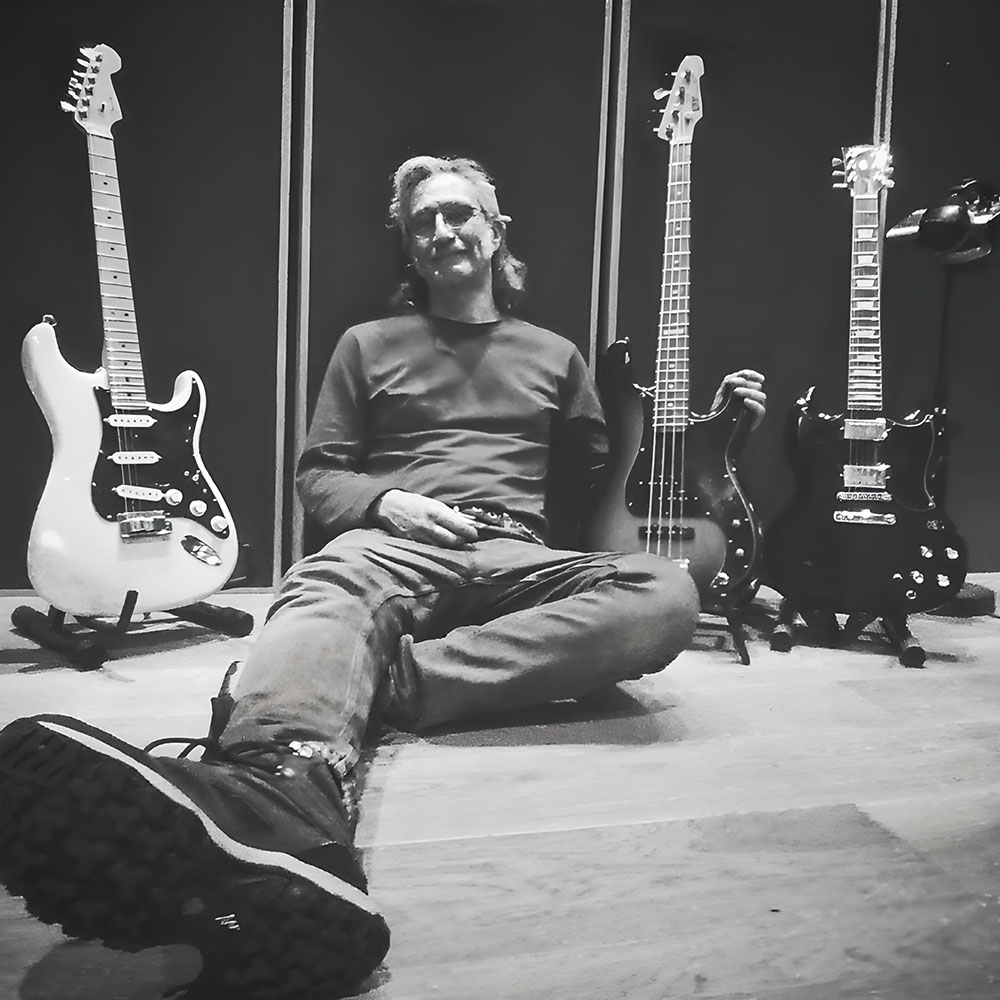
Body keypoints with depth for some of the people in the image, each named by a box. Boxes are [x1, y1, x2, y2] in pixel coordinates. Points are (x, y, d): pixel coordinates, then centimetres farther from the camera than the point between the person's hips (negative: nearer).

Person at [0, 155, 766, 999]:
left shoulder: (554, 354, 26)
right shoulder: (370, 345, 23)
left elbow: (597, 484, 25)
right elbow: (317, 475, 18)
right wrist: (384, 501, -4)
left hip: (511, 557, 2)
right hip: (392, 543, -1)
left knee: (667, 594, -30)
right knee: (329, 591, -40)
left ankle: (390, 677, -44)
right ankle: (292, 791, -74)